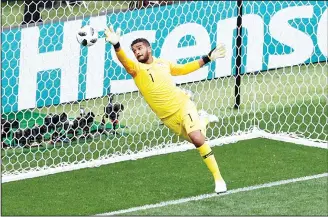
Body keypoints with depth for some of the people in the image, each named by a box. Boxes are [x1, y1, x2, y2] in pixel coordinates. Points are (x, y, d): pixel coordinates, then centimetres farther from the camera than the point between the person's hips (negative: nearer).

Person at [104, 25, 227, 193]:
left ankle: (218, 177, -7)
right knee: (195, 140, 14)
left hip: (182, 105, 0)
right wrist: (116, 45, -54)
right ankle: (202, 122, 52)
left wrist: (208, 58, 20)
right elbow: (124, 61, -33)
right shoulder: (136, 68, -9)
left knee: (198, 139, -22)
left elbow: (182, 69, 22)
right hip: (168, 117, 0)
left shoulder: (163, 63, 3)